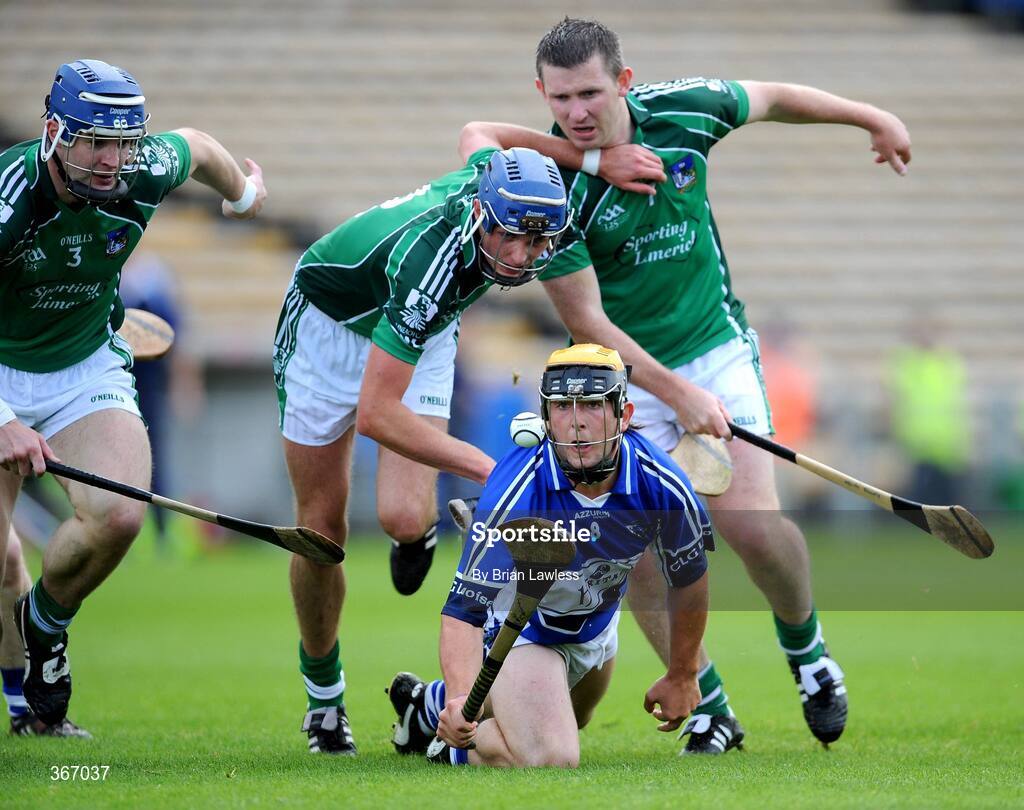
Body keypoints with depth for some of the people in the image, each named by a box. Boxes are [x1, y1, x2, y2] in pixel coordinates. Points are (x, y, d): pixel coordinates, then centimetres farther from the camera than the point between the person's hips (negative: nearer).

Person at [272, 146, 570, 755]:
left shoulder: (502, 173, -27)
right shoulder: (428, 257, -44)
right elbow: (374, 414, -42)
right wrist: (488, 467, -43)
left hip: (420, 338, 4)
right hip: (331, 323, -4)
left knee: (404, 517, -18)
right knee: (322, 528, 3)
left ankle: (421, 528, 20)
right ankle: (323, 694, 25)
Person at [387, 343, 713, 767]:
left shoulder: (662, 485, -25)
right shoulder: (516, 491, -38)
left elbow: (689, 577, -4)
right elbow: (465, 605, -41)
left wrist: (682, 677, 6)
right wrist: (461, 697, -59)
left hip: (596, 627, 6)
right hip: (517, 625, -6)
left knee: (566, 726, 31)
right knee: (549, 759, -28)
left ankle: (430, 702, 50)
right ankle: (458, 745, 5)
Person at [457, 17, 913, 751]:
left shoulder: (683, 111, -14)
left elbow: (773, 99, 8)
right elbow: (587, 322, -19)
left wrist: (873, 118, 19)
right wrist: (677, 393, -24)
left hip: (716, 346, 1)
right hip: (622, 370, -1)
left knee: (754, 526, -13)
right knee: (640, 554, -10)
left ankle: (805, 647, 18)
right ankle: (709, 708, 8)